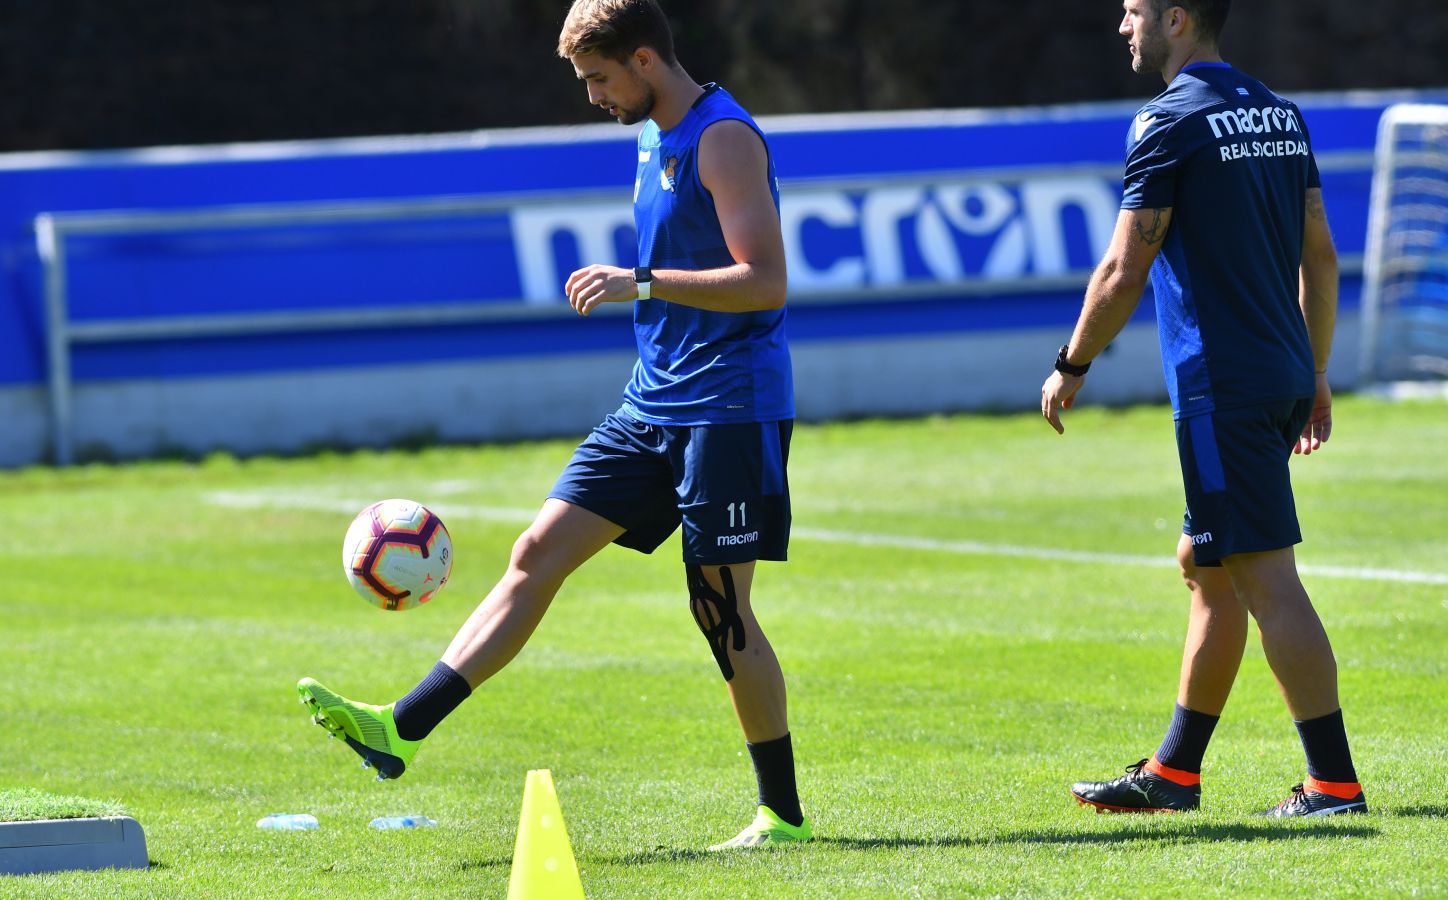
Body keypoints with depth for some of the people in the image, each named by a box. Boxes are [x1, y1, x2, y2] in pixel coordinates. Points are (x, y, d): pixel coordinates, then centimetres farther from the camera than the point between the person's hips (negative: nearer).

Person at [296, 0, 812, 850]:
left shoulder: (724, 139, -14)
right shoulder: (655, 141, 15)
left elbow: (766, 282, -22)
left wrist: (639, 283, -27)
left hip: (731, 411, -9)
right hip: (653, 404, 9)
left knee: (724, 611, -5)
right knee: (538, 554, 1)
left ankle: (783, 813, 6)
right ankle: (401, 729, -4)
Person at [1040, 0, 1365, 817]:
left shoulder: (1172, 123, -12)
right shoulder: (1280, 114, 13)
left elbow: (1124, 272, -12)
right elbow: (1320, 255, 16)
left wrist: (1072, 367, 1)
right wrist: (1315, 376, 21)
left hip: (1221, 387, -9)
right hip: (1282, 375, 9)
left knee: (1265, 577, -8)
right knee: (1207, 566, 17)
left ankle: (1335, 783, -11)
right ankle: (1173, 774, 24)